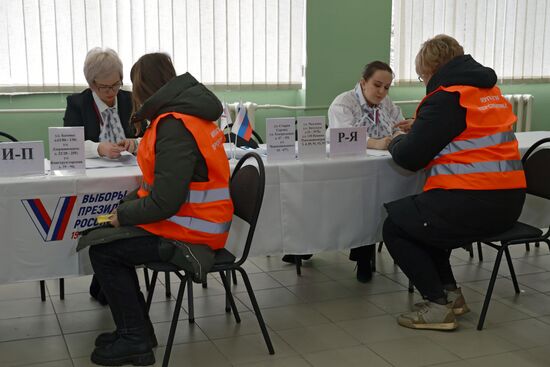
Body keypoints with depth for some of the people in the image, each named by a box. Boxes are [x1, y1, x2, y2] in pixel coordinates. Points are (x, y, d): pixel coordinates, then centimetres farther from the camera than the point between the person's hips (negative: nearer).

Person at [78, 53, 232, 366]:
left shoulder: (174, 128, -22)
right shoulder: (187, 114, 9)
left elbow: (164, 203, -26)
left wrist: (122, 216, -10)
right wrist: (124, 206, 5)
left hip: (190, 232, -9)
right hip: (193, 217, 9)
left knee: (104, 251, -5)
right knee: (106, 237, 12)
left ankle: (136, 341, 9)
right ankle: (135, 329, 21)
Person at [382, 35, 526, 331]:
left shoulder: (447, 98, -12)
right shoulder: (489, 90, 16)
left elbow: (409, 158, -12)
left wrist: (395, 142, 10)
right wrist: (418, 129, 24)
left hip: (473, 203, -10)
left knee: (395, 228, 4)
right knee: (424, 221, 28)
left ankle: (438, 306, 2)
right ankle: (450, 293, 25)